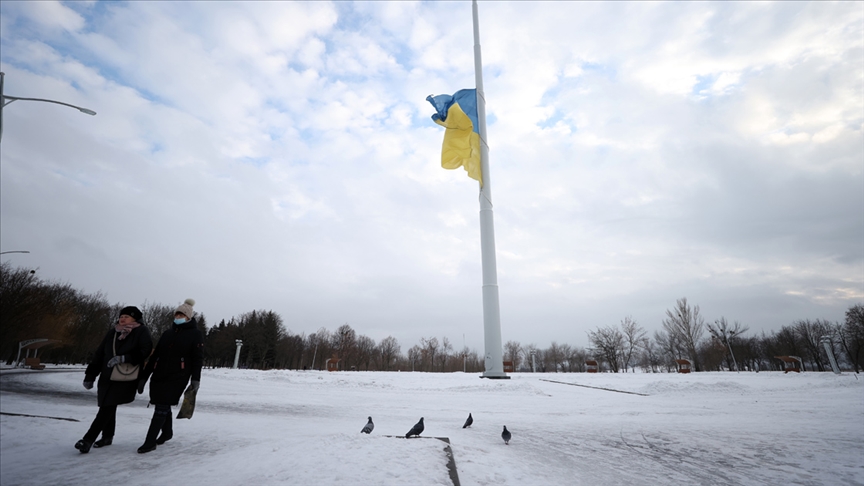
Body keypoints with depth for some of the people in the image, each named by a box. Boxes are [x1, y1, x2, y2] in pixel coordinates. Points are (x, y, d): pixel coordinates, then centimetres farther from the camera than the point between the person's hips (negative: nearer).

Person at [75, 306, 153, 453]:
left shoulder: (141, 332, -7)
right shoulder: (113, 332, 8)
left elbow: (145, 353, -17)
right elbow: (99, 354, 12)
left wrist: (124, 358, -25)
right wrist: (90, 375, 10)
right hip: (107, 377, 6)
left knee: (107, 408, -9)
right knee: (108, 408, 14)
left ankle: (88, 439, -4)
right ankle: (107, 436, 29)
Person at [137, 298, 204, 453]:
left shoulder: (195, 334, -3)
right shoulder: (168, 333, 14)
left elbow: (198, 359, -8)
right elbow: (154, 356, 16)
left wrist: (195, 379, -15)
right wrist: (144, 376, 12)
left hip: (177, 378, -6)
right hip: (159, 375, 6)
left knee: (162, 407, -7)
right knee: (164, 406, 16)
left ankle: (150, 442, 2)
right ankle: (167, 432, 37)